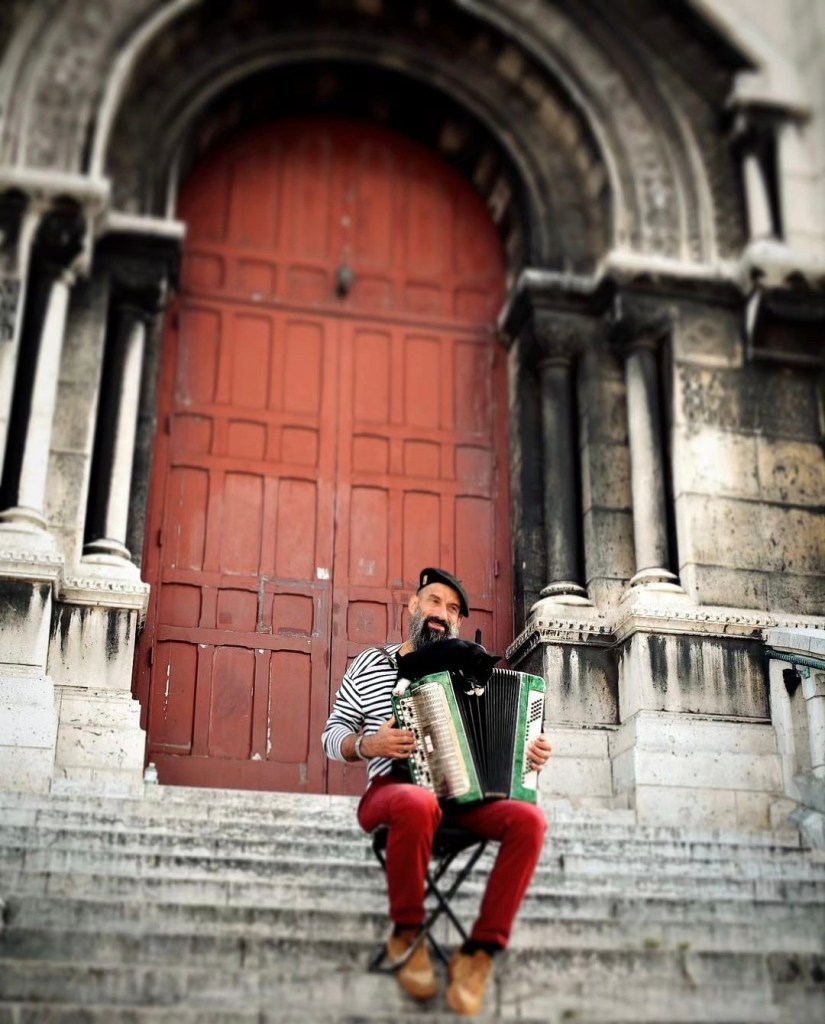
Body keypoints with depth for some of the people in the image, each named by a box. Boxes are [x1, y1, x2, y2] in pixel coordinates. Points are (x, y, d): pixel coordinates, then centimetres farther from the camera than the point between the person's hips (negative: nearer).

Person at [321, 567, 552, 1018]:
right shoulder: (371, 664, 9)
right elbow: (331, 737, 8)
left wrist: (527, 752, -3)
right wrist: (368, 745, -13)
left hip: (461, 796, 3)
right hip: (392, 792, -3)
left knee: (529, 820, -27)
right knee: (418, 803, -41)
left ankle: (479, 953, -20)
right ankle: (406, 935, -18)